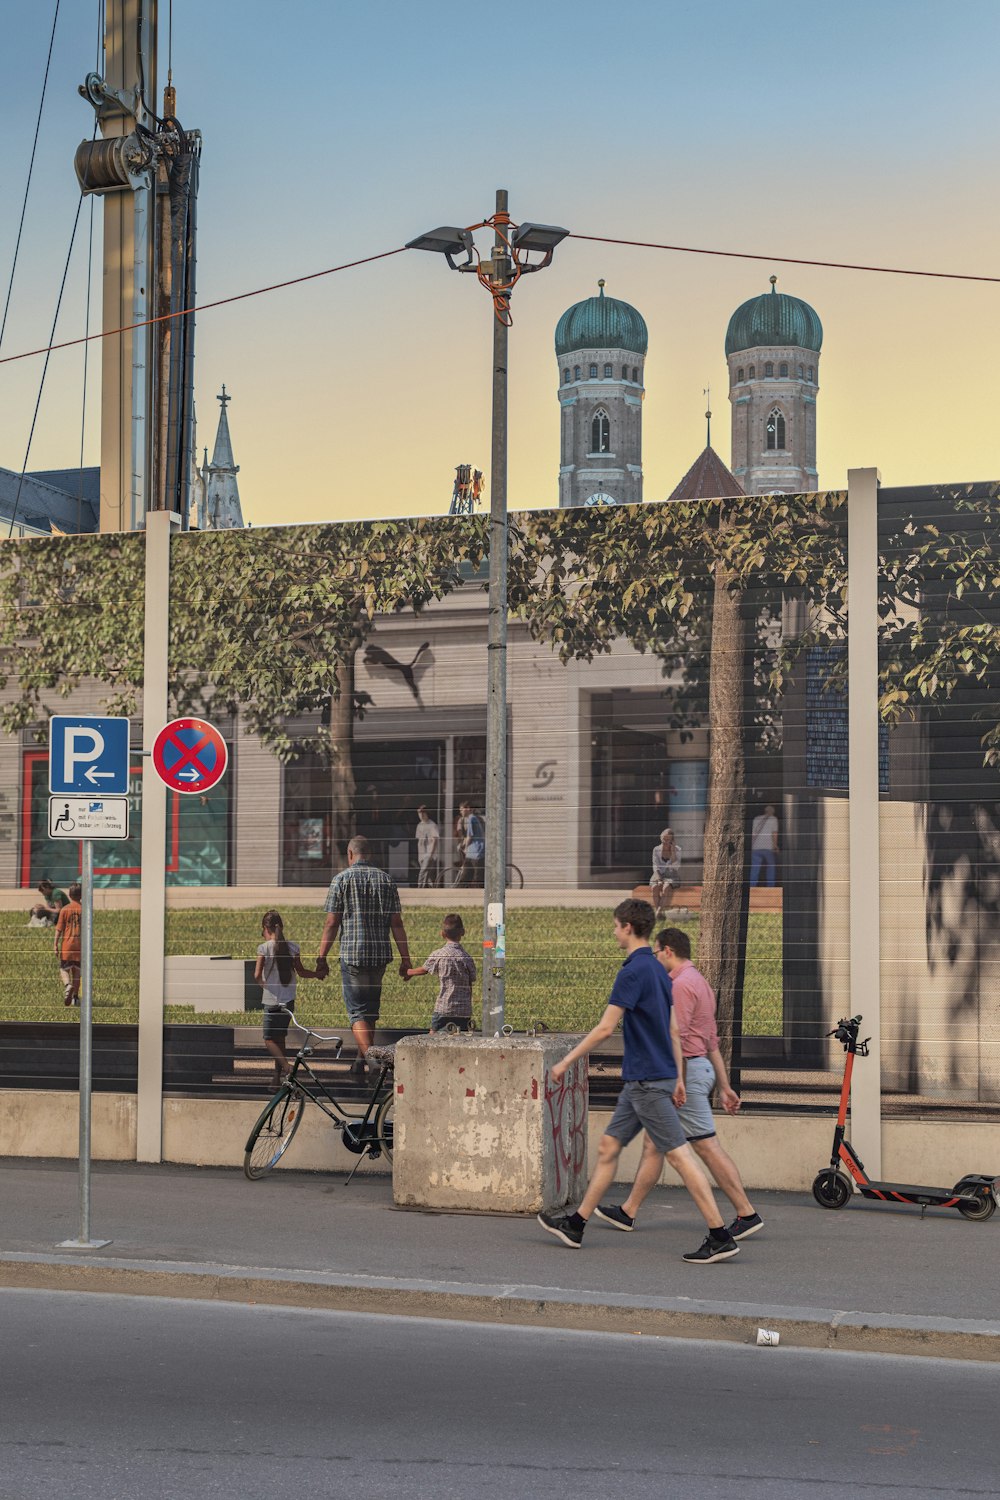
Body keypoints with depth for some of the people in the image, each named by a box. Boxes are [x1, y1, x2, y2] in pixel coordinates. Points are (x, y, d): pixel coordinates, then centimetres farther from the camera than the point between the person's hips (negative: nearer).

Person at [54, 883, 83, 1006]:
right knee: (76, 971, 11)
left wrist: (56, 945, 0)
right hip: (80, 945, 2)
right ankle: (75, 997, 11)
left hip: (66, 945, -2)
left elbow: (59, 929, -5)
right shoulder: (83, 909, 0)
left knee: (63, 969, 6)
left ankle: (68, 985, -24)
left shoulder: (65, 909, -4)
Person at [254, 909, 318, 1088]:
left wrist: (262, 982, 5)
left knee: (269, 1040, 1)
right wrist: (319, 973, 25)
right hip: (289, 1000, 5)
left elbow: (257, 975, -17)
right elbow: (301, 972, 7)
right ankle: (277, 1078, 15)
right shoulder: (293, 947, 1)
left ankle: (287, 1068, -22)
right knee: (279, 1038, 15)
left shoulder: (264, 948, -11)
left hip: (272, 1001, -5)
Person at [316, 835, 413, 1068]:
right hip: (380, 955, 4)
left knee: (357, 1011, -2)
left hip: (352, 954, -4)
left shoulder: (341, 879, -3)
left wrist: (321, 959, -1)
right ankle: (361, 1062, 26)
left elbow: (332, 923, -6)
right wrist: (405, 959, 7)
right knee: (371, 1010, 17)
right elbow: (397, 923, 4)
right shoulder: (386, 880, 7)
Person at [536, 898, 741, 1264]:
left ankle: (720, 1237, -9)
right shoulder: (657, 970, 13)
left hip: (647, 1081, -10)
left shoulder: (634, 971, -16)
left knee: (678, 1155, -9)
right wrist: (678, 1078, 21)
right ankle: (575, 1224, 22)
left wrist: (566, 1062, -11)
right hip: (639, 1081, 10)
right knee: (609, 1146, 14)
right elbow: (673, 1030, 17)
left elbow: (605, 1028, -18)